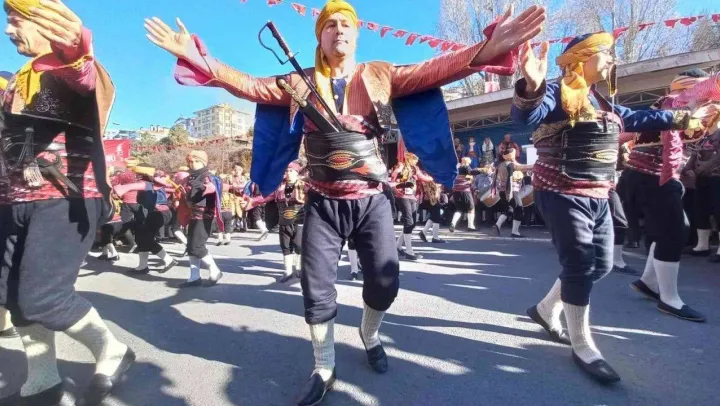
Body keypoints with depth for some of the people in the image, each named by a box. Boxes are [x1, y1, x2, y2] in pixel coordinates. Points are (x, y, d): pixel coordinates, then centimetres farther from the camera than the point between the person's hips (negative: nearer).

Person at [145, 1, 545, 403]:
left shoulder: (380, 76, 2)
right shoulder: (300, 83, 6)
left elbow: (431, 71, -10)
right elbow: (248, 84, 2)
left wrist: (487, 50, -24)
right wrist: (196, 57, -8)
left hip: (372, 201, 0)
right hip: (323, 203, 1)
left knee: (385, 282, 5)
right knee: (317, 289, 6)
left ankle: (370, 335, 41)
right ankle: (324, 369, 30)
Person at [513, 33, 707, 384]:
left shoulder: (604, 104, 18)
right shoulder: (558, 94, -9)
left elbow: (639, 119, 33)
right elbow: (525, 116, -29)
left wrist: (683, 118, 33)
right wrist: (532, 87, -48)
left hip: (596, 197, 9)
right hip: (562, 195, -9)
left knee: (600, 264, 15)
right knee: (579, 265, -5)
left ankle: (546, 308, 32)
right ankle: (582, 345, 12)